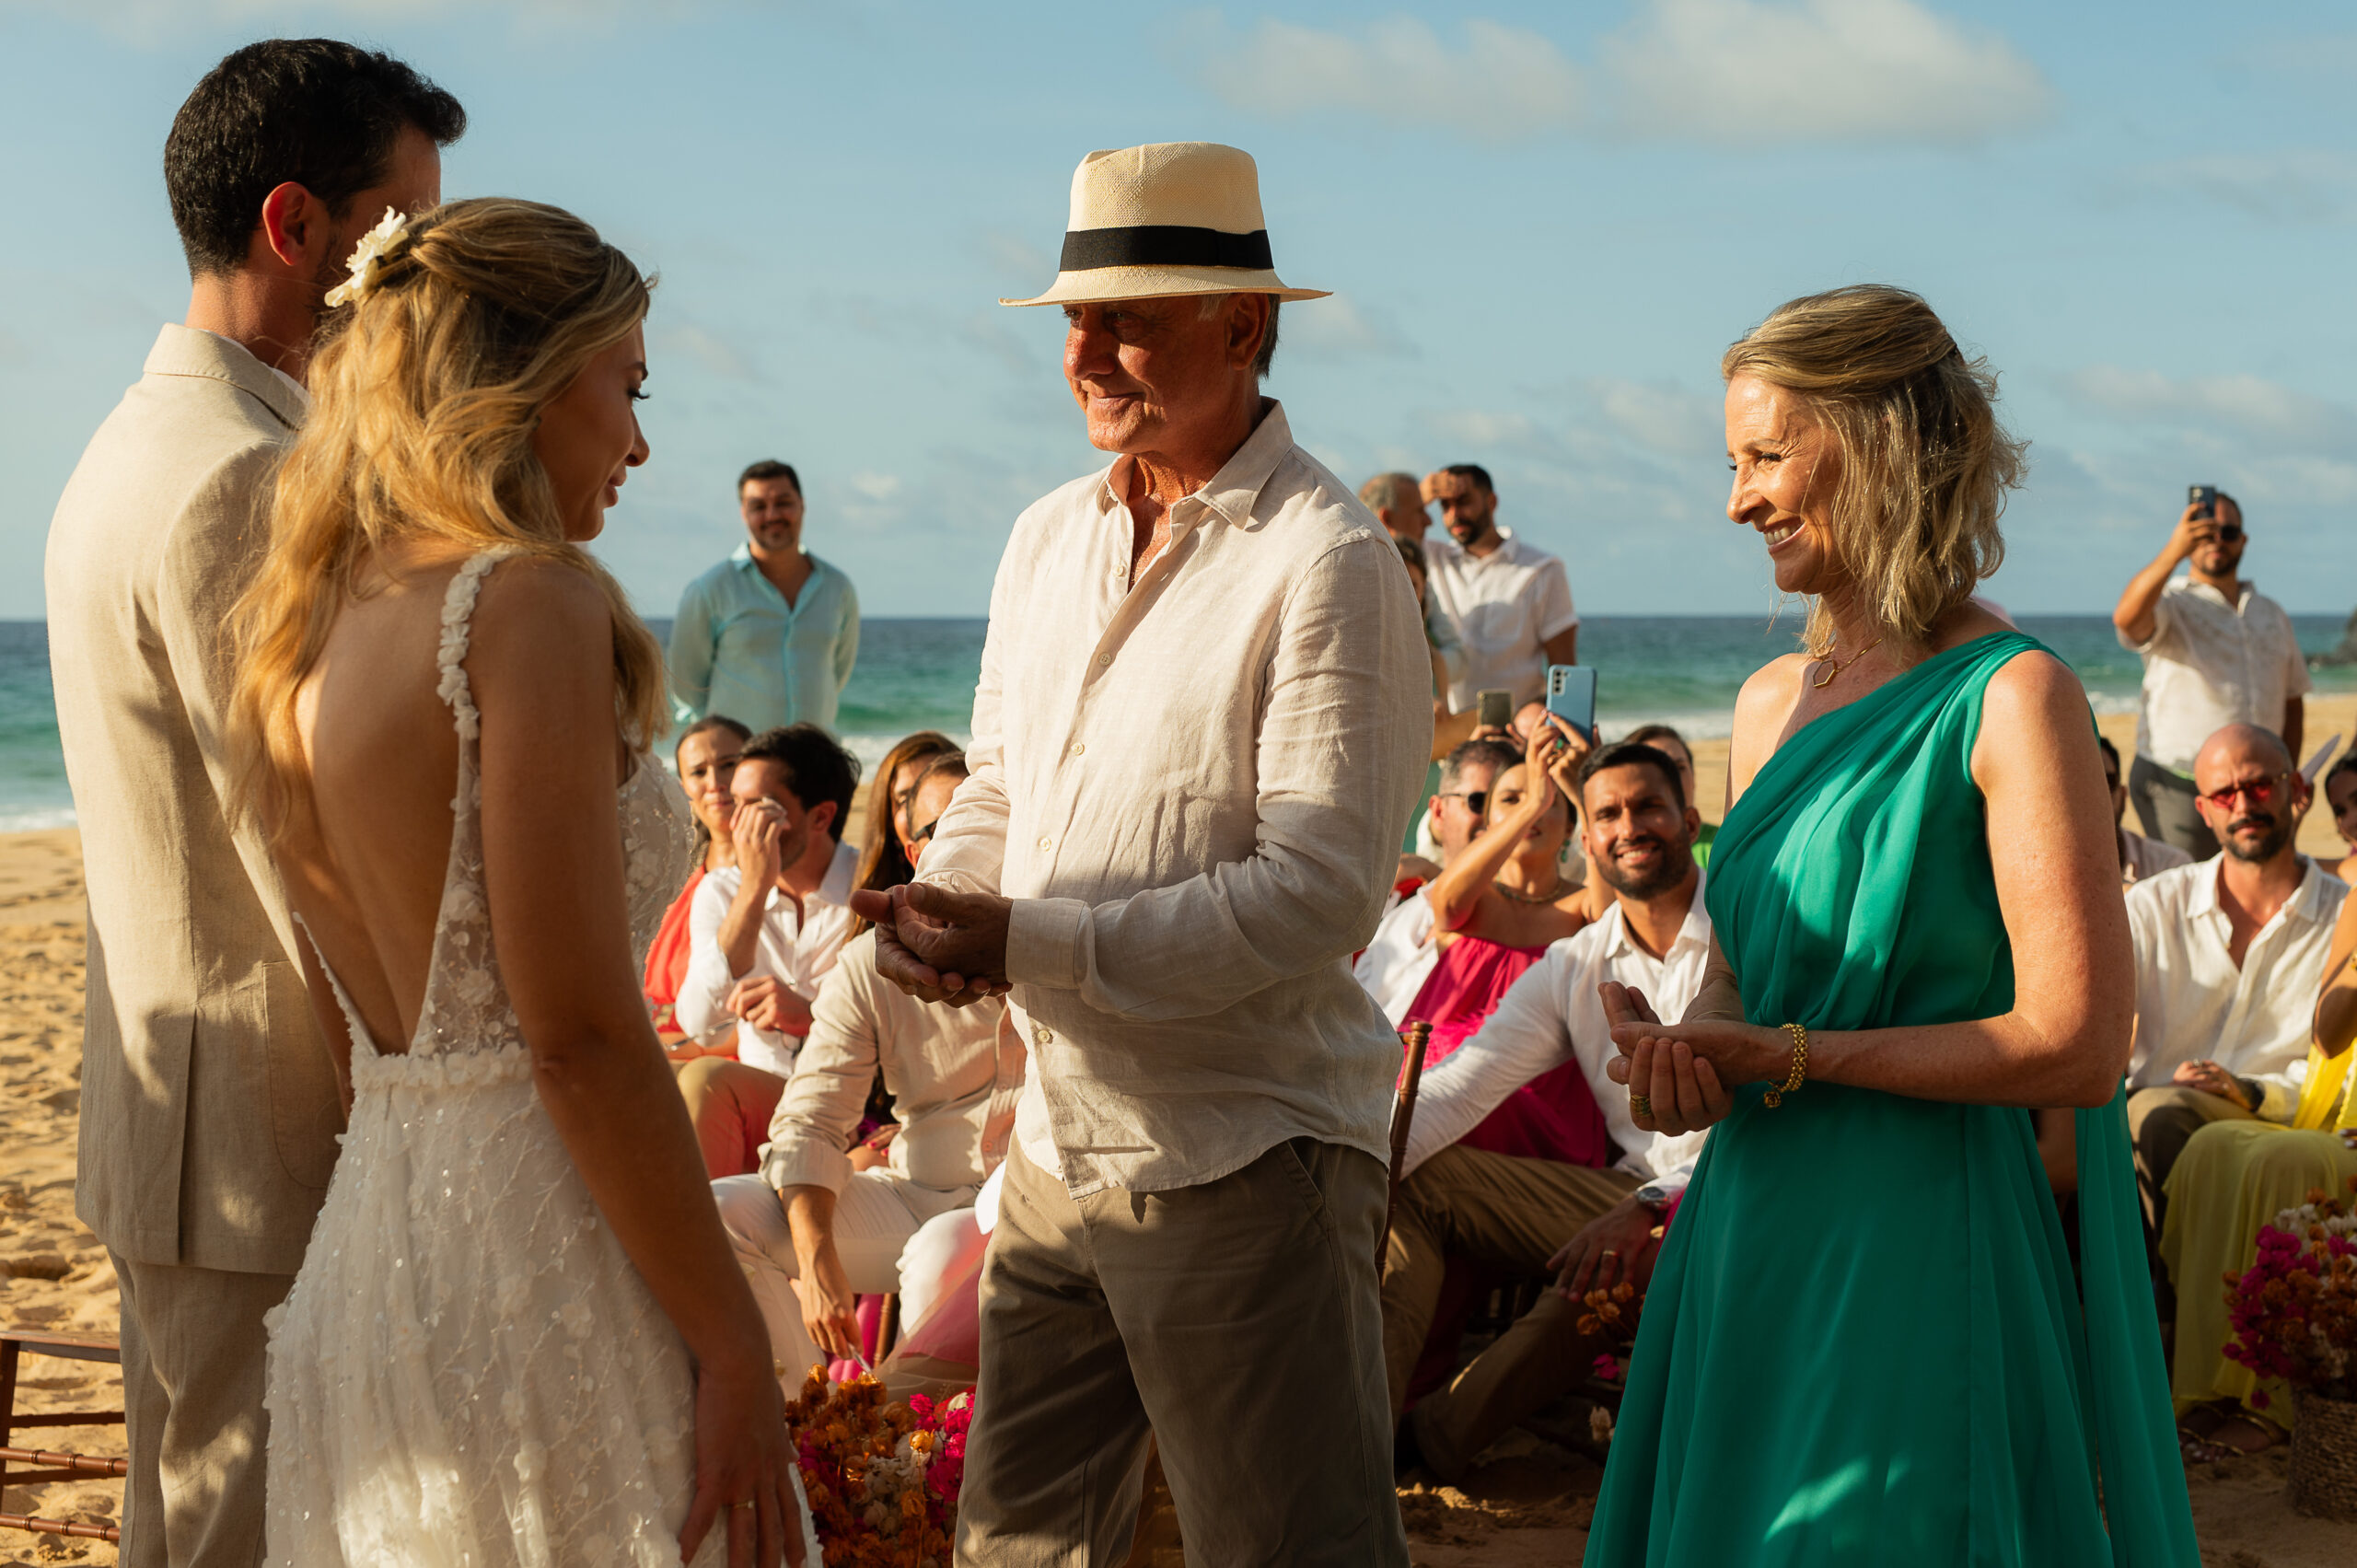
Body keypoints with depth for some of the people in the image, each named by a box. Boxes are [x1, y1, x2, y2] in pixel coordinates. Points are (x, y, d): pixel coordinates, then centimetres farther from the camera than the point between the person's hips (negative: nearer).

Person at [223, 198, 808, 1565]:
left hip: (368, 1243, 9)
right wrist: (735, 1351, -14)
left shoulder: (307, 634, 11)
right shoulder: (528, 603, -15)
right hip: (536, 1250, -9)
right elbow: (581, 1043, -19)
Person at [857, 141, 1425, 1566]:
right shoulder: (1049, 539, 11)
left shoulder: (1329, 563, -14)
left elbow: (1320, 891, -20)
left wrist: (1029, 945, -22)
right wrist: (941, 911, -5)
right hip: (1057, 1145, 7)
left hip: (1244, 1163, -7)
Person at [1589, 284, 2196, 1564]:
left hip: (1922, 1247, -7)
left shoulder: (2012, 699, -12)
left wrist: (1795, 1057, -14)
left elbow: (2077, 1048, -17)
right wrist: (1683, 1047, -3)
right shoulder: (1771, 701, 11)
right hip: (1746, 1232, 7)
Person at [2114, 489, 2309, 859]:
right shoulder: (2171, 604, 0)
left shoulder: (2273, 615, 18)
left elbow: (2292, 702, 20)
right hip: (2177, 787, -5)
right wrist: (2173, 551, -36)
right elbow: (2127, 618, -25)